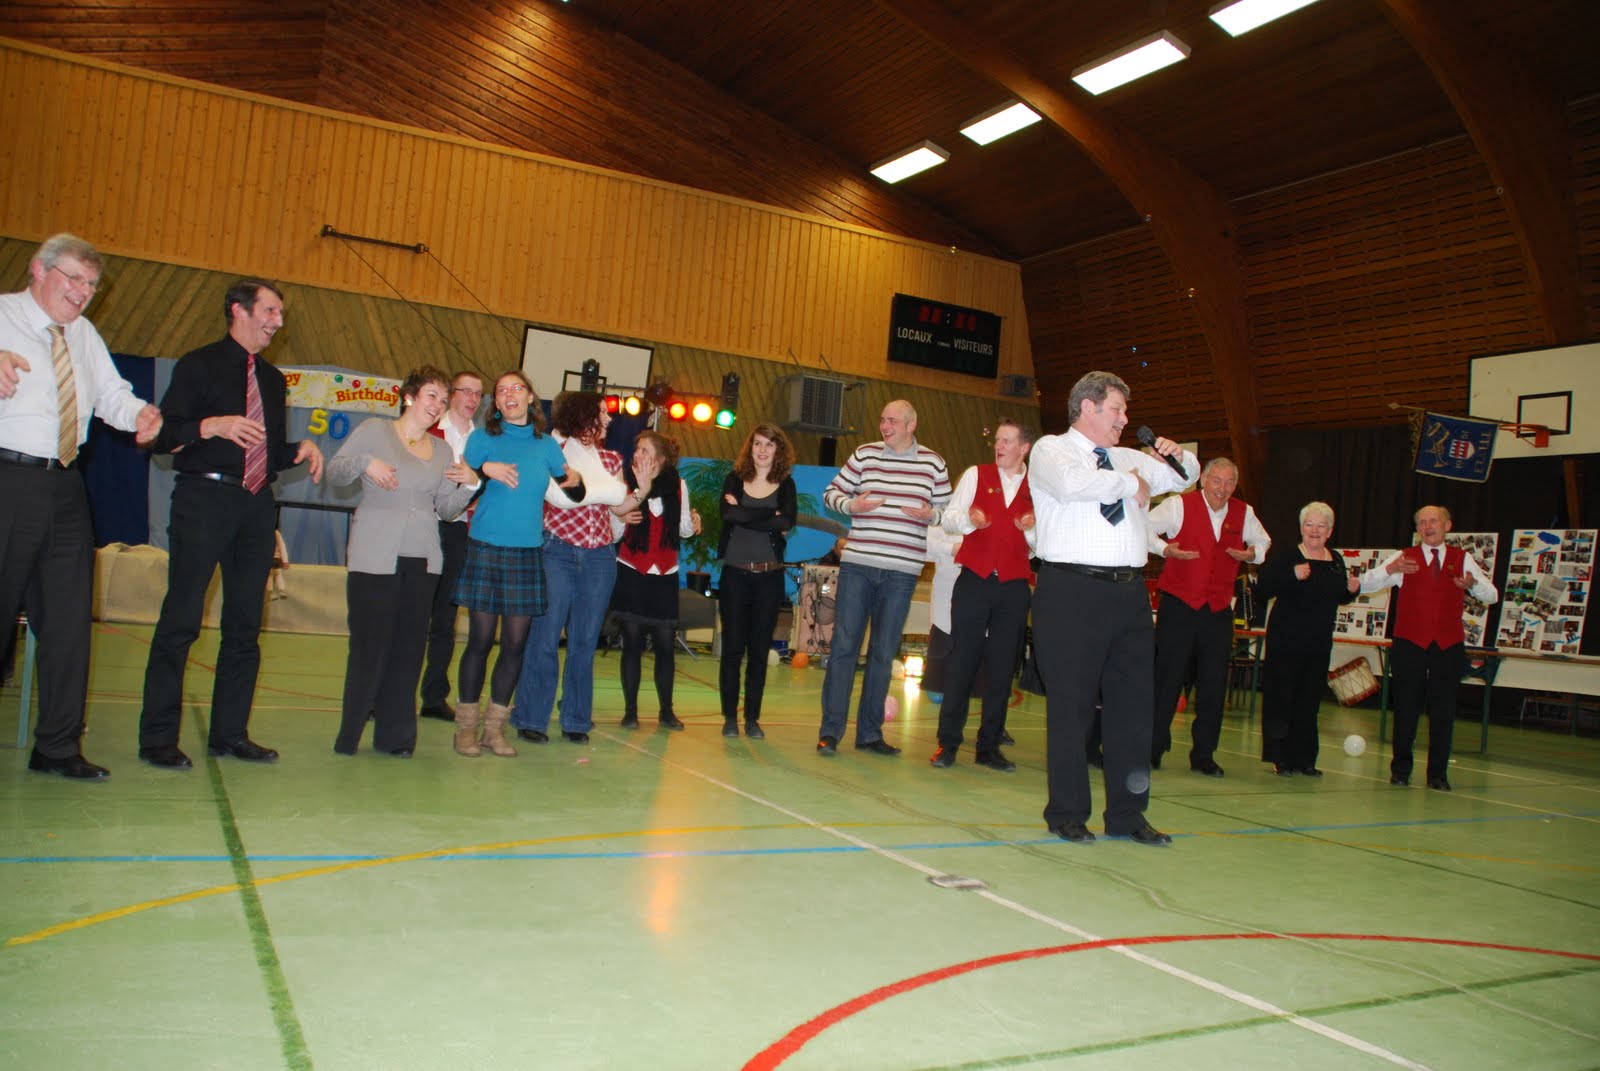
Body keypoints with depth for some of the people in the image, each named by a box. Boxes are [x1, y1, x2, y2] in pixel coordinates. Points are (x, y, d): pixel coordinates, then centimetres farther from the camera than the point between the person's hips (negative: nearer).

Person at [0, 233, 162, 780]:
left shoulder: (85, 335, 17)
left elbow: (112, 394, 16)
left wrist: (139, 413, -5)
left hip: (65, 488, 7)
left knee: (69, 616, 7)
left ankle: (58, 746, 16)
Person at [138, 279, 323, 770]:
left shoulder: (273, 380, 18)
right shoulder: (200, 365, 0)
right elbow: (162, 435, -6)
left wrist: (301, 449, 0)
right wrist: (211, 426, -22)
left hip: (258, 506, 6)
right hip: (204, 498, -6)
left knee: (245, 623, 8)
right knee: (182, 619, -6)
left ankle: (229, 732, 16)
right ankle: (158, 737, 2)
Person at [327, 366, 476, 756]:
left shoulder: (442, 450, 16)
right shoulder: (373, 431, 4)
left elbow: (445, 508, 15)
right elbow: (334, 473, 2)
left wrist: (469, 485, -2)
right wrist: (364, 463, -16)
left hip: (422, 561, 4)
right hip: (374, 558, -4)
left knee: (409, 649, 4)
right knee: (369, 646, -4)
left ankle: (395, 734, 13)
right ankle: (349, 734, 9)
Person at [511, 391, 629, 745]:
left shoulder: (611, 459, 15)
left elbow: (618, 506, 10)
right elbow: (559, 496, -12)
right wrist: (603, 490, -7)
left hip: (600, 557, 4)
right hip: (558, 552, -4)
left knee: (585, 642, 6)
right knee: (545, 636, -3)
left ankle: (576, 720, 14)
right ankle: (531, 718, 6)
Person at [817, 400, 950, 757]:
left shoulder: (933, 463, 5)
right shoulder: (864, 455, 5)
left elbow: (948, 510, 11)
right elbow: (832, 492, 11)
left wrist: (930, 514, -11)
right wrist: (852, 504, -10)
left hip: (902, 570, 1)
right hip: (857, 563, -1)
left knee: (884, 653, 7)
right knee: (844, 644, -3)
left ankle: (870, 733, 16)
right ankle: (831, 730, 3)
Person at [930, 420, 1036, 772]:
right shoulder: (976, 475, 8)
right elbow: (949, 518, 3)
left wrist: (1031, 530, -11)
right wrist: (969, 519, -18)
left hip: (1014, 587, 2)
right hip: (974, 581, -1)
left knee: (1001, 668, 4)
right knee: (962, 661, -1)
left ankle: (989, 746, 13)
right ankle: (948, 742, 6)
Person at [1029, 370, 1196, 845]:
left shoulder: (1129, 459, 22)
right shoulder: (1051, 450, 3)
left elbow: (1185, 478, 37)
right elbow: (1073, 483, -20)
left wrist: (1178, 457, 14)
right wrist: (1130, 483, -5)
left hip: (1129, 592, 7)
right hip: (1072, 590, -6)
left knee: (1134, 702, 8)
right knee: (1071, 703, -1)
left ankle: (1127, 814, 19)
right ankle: (1067, 813, 11)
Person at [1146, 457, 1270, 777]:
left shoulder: (1243, 513, 9)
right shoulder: (1179, 505, -4)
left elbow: (1263, 542, 25)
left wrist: (1253, 554, 2)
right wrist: (1165, 548, -18)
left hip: (1219, 610, 4)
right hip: (1179, 606, -4)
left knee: (1214, 684, 6)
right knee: (1167, 678, -1)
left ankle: (1203, 755, 17)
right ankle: (1152, 749, 11)